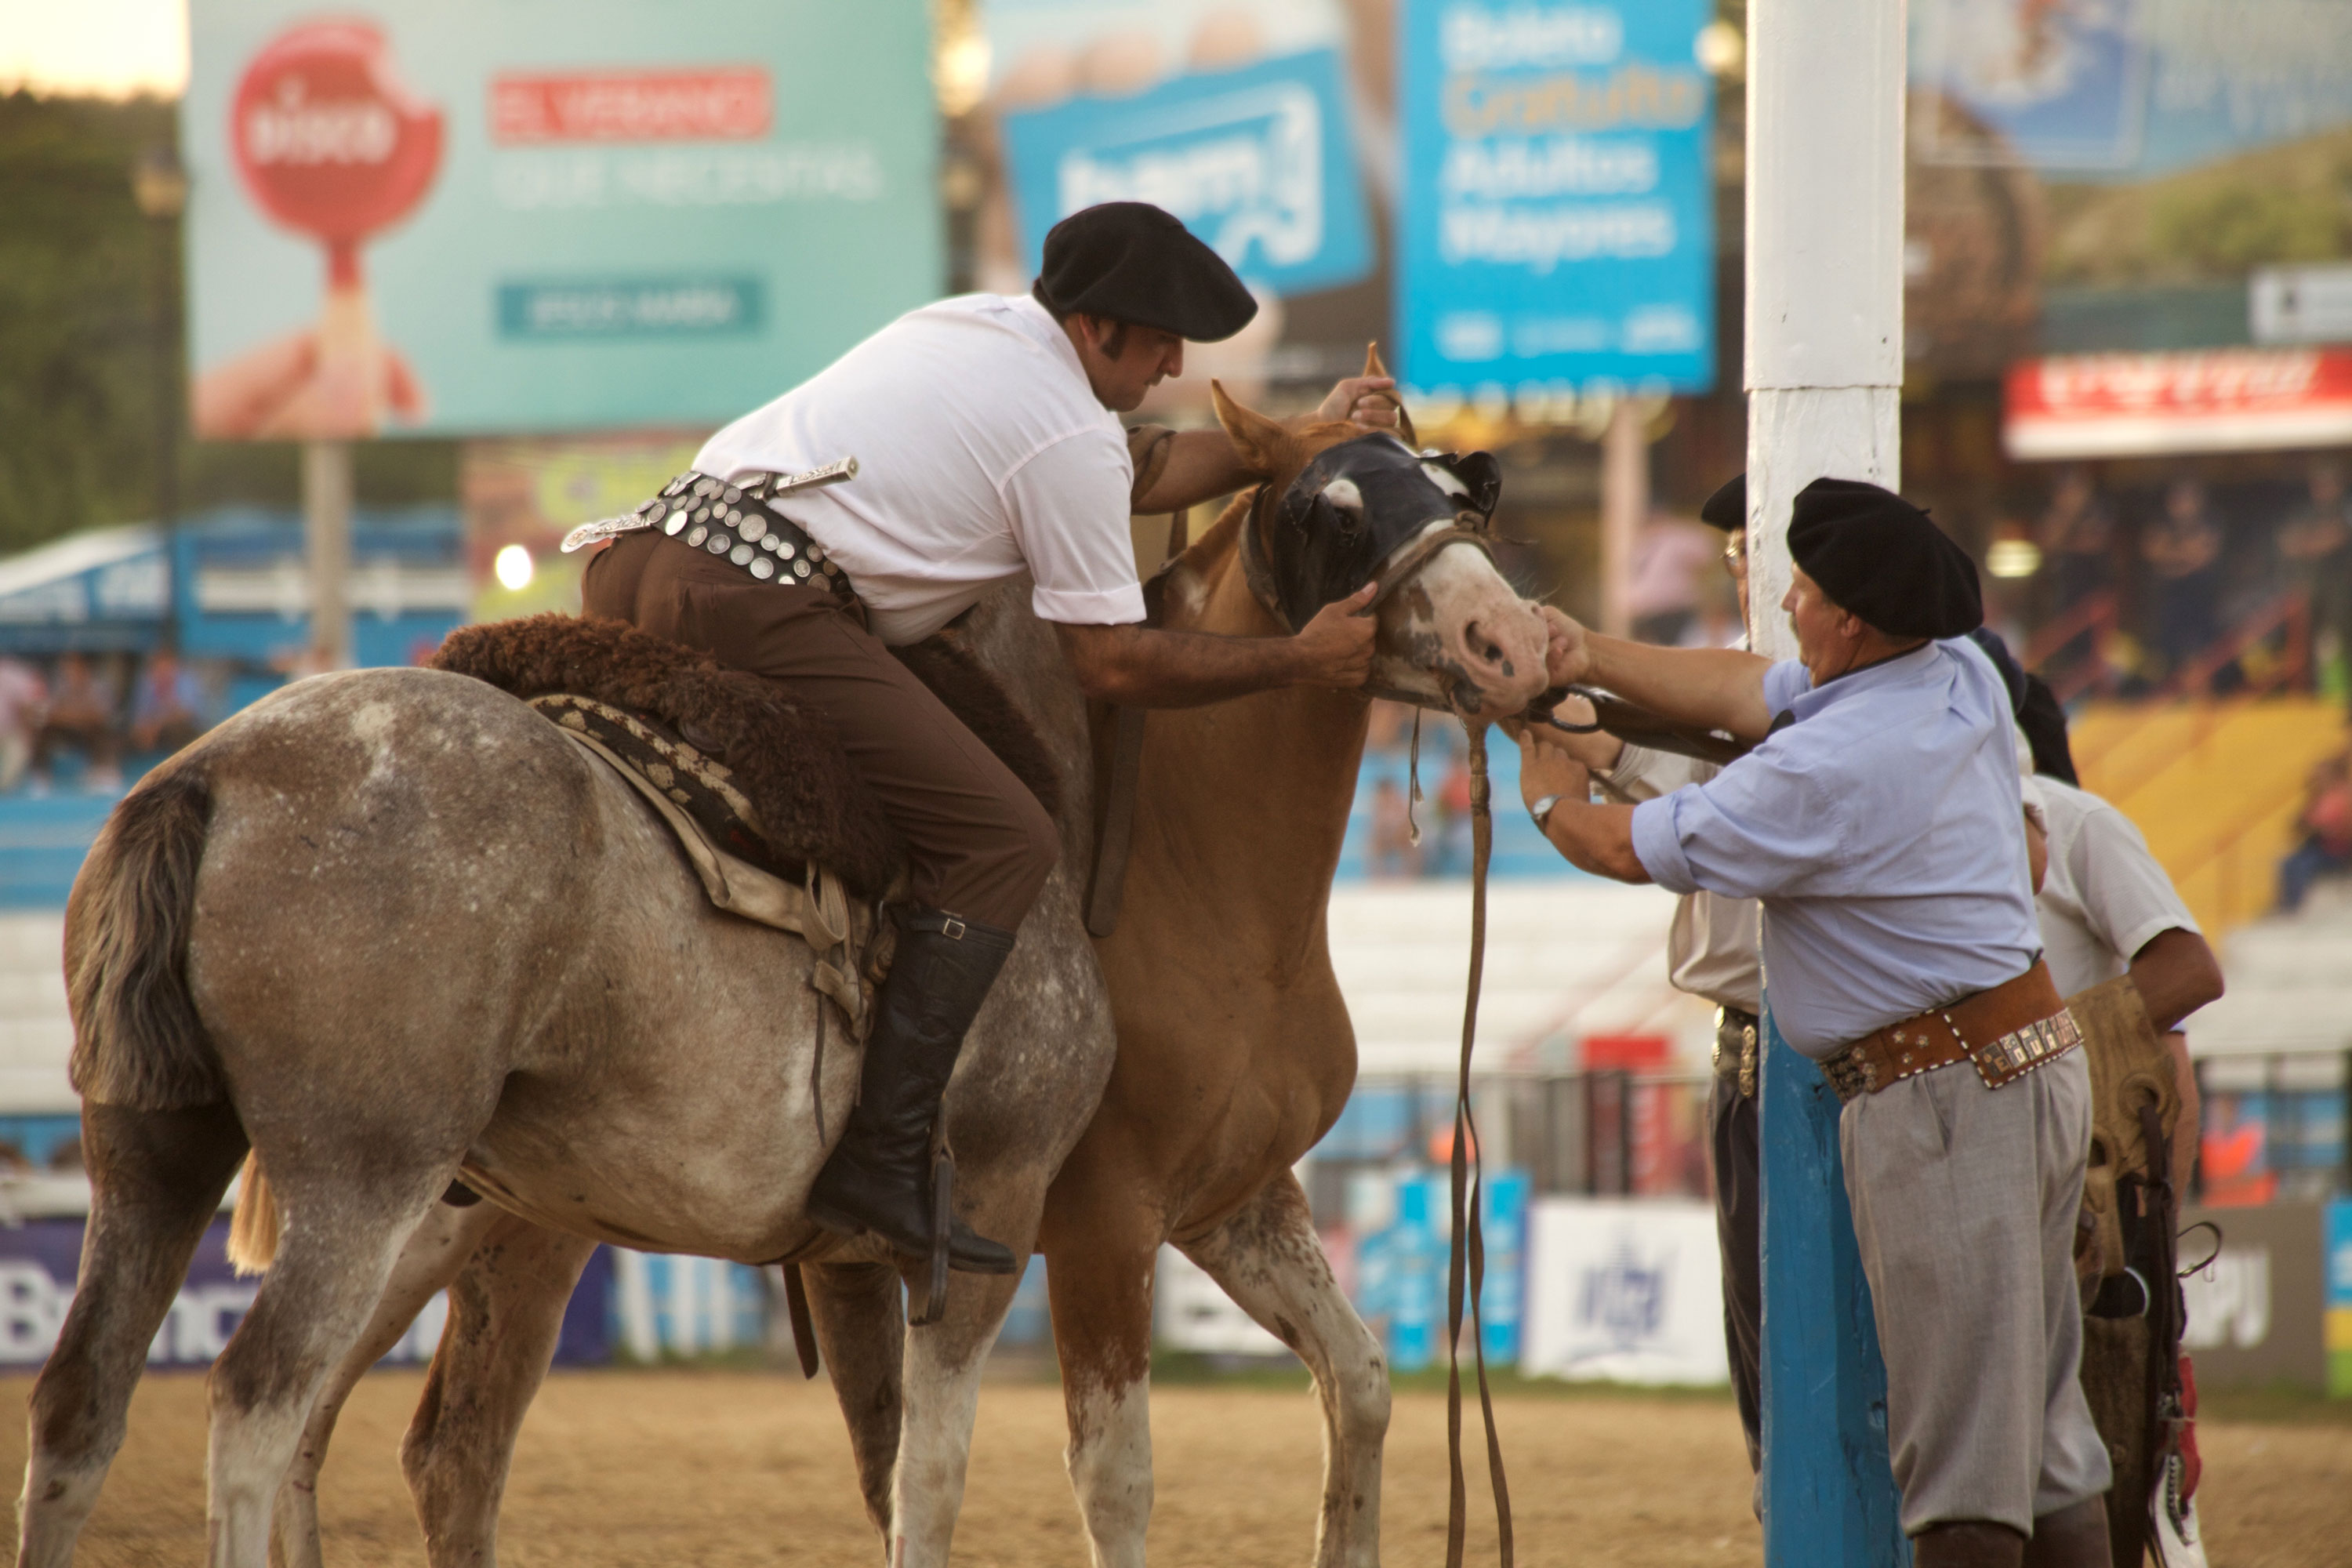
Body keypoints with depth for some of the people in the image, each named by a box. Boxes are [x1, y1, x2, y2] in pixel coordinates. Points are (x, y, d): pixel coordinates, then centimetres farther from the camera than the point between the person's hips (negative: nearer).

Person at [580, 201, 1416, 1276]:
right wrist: (1301, 661, 9)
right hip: (752, 610, -9)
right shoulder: (1070, 435, -2)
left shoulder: (975, 326, 25)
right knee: (1004, 844, -8)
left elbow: (1130, 474, 38)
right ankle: (881, 1158, -16)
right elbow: (1114, 664, 1)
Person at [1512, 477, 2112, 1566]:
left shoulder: (1824, 773, -20)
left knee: (1960, 1444, -9)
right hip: (2038, 1064, 10)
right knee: (2043, 1417, 13)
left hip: (1947, 1098, -10)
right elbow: (1745, 691, 17)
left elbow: (1635, 850, -7)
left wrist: (1555, 800, 14)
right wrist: (1592, 658, 12)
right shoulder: (1962, 679, 6)